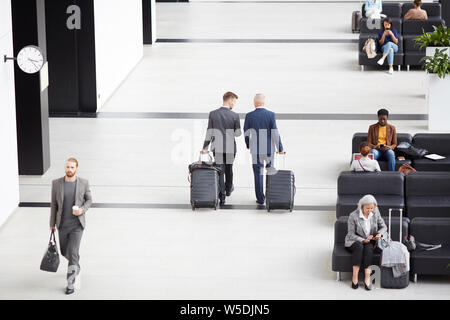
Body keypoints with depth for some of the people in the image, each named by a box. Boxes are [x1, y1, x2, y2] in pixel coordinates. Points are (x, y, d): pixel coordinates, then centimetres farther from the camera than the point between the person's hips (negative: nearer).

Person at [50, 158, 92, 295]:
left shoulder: (83, 183, -9)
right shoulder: (56, 183, -7)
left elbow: (89, 200, 5)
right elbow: (54, 204, 2)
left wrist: (82, 210, -16)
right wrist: (52, 224, 6)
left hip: (77, 224, -3)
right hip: (62, 225, 3)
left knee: (73, 253, -10)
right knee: (64, 251, 17)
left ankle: (70, 284, 1)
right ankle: (76, 267, 49)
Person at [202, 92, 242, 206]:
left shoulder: (213, 114, -7)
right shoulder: (235, 116, -11)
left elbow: (209, 133, -5)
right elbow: (238, 133, -8)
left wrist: (205, 148, 1)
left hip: (217, 148, 0)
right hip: (230, 148, 0)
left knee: (220, 171, 5)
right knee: (229, 169, 22)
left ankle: (222, 197, -1)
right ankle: (228, 189, 42)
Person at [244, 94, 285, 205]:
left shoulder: (249, 116, -7)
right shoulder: (271, 115, -9)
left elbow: (246, 133, 1)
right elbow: (275, 133, -11)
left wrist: (248, 145, 19)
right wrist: (280, 148, -3)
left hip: (256, 149, 0)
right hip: (269, 149, 0)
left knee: (258, 174, 6)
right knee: (271, 171, 21)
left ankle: (260, 199, 7)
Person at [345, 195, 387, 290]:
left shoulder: (375, 213, -4)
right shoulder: (353, 216, -15)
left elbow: (383, 227, 6)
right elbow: (351, 235, -12)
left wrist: (380, 234, -17)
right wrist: (363, 240, -27)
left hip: (370, 242, 2)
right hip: (354, 241, -2)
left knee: (368, 248, -33)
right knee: (359, 246, -37)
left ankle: (367, 278, -37)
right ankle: (354, 277, -37)